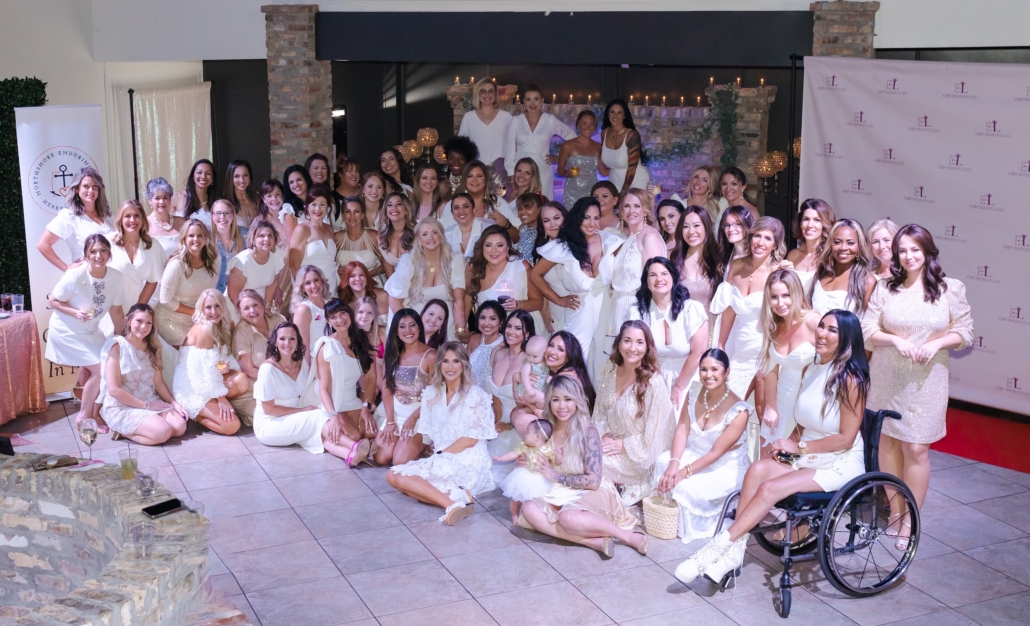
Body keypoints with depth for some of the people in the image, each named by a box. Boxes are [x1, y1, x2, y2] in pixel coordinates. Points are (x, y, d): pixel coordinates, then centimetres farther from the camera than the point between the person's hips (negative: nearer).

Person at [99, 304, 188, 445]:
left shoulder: (151, 348, 11)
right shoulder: (116, 346, -12)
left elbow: (158, 381, 9)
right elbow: (113, 390, -16)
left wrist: (174, 403, -7)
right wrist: (146, 405, -14)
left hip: (151, 403, 7)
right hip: (121, 408, -7)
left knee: (180, 426, -15)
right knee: (162, 432, -26)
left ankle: (127, 428, 1)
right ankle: (122, 431, -1)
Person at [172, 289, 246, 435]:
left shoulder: (220, 327, 11)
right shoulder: (203, 329, -16)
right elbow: (205, 368, -17)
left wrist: (225, 367, -12)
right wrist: (221, 399, -16)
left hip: (207, 385, 8)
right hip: (192, 389, -8)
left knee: (241, 380, -22)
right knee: (231, 426, -21)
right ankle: (193, 414, 3)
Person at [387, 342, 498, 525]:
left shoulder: (475, 395, -6)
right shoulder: (432, 393, 11)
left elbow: (471, 439, -10)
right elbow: (425, 432, 13)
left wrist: (440, 454, -11)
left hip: (468, 464, -7)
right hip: (441, 463, 7)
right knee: (393, 476, -15)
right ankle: (454, 496, -25)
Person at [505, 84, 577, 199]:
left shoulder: (550, 120, 4)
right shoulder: (516, 121, 5)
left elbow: (572, 137, 13)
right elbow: (510, 149, 4)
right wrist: (511, 174, -2)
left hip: (543, 173, 0)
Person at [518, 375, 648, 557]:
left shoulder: (588, 432, -11)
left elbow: (593, 481, -14)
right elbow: (544, 471, 17)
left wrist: (556, 476, -14)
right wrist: (527, 464, -5)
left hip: (591, 494, -5)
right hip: (559, 496, 5)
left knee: (568, 517, -38)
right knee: (529, 509, -27)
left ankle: (628, 536, -20)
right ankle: (594, 541, -27)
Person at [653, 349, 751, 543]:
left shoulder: (738, 411, -26)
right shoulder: (694, 391, -9)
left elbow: (716, 453, -24)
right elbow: (682, 429, -12)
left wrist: (684, 472, -27)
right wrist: (674, 463, -27)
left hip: (726, 468, -6)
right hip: (695, 453, 6)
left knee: (686, 486, -27)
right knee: (663, 461, -20)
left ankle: (692, 529, 3)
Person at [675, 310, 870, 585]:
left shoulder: (850, 379, -14)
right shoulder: (810, 370, 10)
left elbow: (846, 439, -14)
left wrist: (800, 447, -12)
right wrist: (789, 444, -3)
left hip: (840, 465, -6)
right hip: (808, 458, 6)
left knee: (770, 488, -26)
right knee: (759, 468, -22)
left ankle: (719, 547, -22)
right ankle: (735, 550, -27)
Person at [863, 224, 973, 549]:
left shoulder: (950, 288, -2)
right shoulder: (885, 288, 1)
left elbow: (964, 333, 1)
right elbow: (867, 330, -1)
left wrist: (936, 343, -16)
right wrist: (896, 340, -17)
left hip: (926, 380, -2)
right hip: (886, 377, 2)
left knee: (916, 448, -2)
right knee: (888, 441, 9)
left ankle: (910, 520, 10)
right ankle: (894, 510, 24)